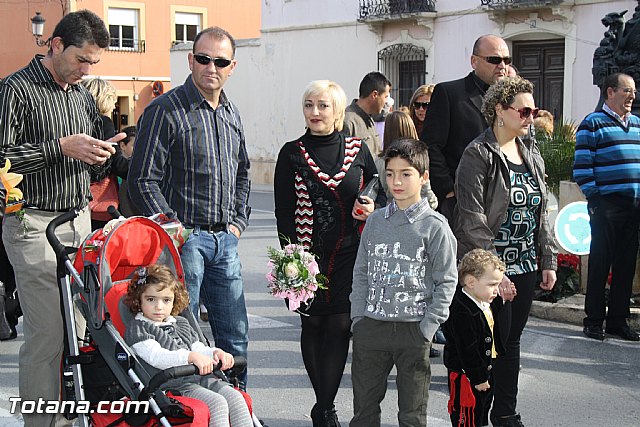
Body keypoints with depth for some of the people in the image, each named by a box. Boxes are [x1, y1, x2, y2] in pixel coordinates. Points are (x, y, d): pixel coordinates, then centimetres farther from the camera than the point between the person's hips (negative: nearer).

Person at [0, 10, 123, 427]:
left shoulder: (83, 95, 17)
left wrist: (101, 155, 0)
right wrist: (62, 147, -17)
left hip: (80, 219, 7)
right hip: (35, 225, -7)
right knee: (48, 333, -7)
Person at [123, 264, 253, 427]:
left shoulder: (181, 323, 24)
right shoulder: (136, 328, 0)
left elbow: (199, 348, 25)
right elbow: (156, 357, -15)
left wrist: (216, 353, 1)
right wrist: (190, 357, -27)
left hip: (200, 378, 7)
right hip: (173, 385, -7)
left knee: (235, 397, -12)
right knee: (217, 403, -25)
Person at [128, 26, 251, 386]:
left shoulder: (232, 113, 13)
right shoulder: (165, 110, -9)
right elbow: (143, 180, -12)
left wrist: (239, 221, 13)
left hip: (225, 239, 7)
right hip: (185, 238, -7)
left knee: (235, 335, 12)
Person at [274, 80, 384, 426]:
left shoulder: (358, 150, 4)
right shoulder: (292, 153, 1)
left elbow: (380, 191, 17)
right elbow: (283, 210, 0)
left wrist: (372, 208, -6)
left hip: (349, 255, 0)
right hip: (307, 254, 0)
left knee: (340, 326, -4)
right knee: (312, 325, 7)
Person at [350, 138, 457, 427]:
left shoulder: (435, 225, -5)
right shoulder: (375, 221, 7)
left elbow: (446, 281, -4)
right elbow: (361, 272, 12)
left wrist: (428, 327, -9)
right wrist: (359, 316, 3)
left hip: (413, 328, -4)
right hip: (371, 325, 4)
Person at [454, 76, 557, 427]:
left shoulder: (532, 156, 13)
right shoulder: (479, 155, -11)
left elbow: (541, 214, 17)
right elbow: (472, 219, -17)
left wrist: (548, 261, 11)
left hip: (525, 267, 7)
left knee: (511, 340, 14)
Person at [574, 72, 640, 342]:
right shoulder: (593, 124, -3)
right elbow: (582, 166, -7)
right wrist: (593, 198, -12)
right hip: (606, 206, -6)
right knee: (600, 264, -1)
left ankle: (618, 320, 18)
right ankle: (593, 320, 9)